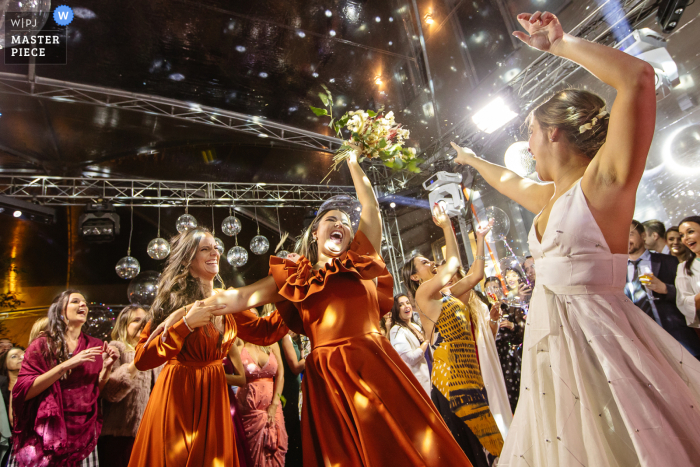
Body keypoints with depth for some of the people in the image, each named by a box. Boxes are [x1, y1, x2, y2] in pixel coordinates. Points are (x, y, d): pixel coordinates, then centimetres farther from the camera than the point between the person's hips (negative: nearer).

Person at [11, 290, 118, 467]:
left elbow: (96, 391, 8)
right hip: (45, 434, -2)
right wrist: (66, 365, -21)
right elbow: (23, 392, -12)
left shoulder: (95, 347, 6)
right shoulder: (43, 345, -2)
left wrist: (106, 367, -10)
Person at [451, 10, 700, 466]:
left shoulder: (603, 182, -11)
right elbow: (507, 179, 32)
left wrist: (560, 44, -10)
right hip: (553, 346, 8)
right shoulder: (551, 196, 12)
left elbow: (639, 77, -22)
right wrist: (472, 158, 48)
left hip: (599, 339, -8)